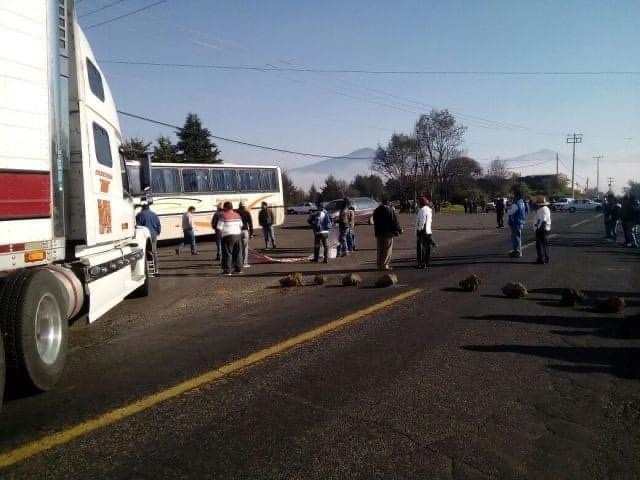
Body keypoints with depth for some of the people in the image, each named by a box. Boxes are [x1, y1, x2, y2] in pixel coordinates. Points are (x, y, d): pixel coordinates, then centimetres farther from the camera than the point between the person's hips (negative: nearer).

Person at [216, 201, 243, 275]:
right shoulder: (237, 215, 11)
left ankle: (227, 270, -2)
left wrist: (220, 235, 3)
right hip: (237, 235, 6)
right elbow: (241, 226, 17)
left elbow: (219, 228, -11)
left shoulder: (223, 215, -9)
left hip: (228, 236, -6)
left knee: (227, 253, -2)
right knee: (237, 253, 12)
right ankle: (238, 268, 16)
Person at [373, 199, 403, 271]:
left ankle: (379, 264, 16)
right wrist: (399, 229, 2)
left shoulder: (376, 210, 10)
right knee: (387, 249, 1)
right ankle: (384, 264, 0)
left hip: (378, 232, 7)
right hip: (388, 232, -6)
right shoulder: (389, 210, -12)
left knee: (380, 249, 13)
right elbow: (394, 221, -9)